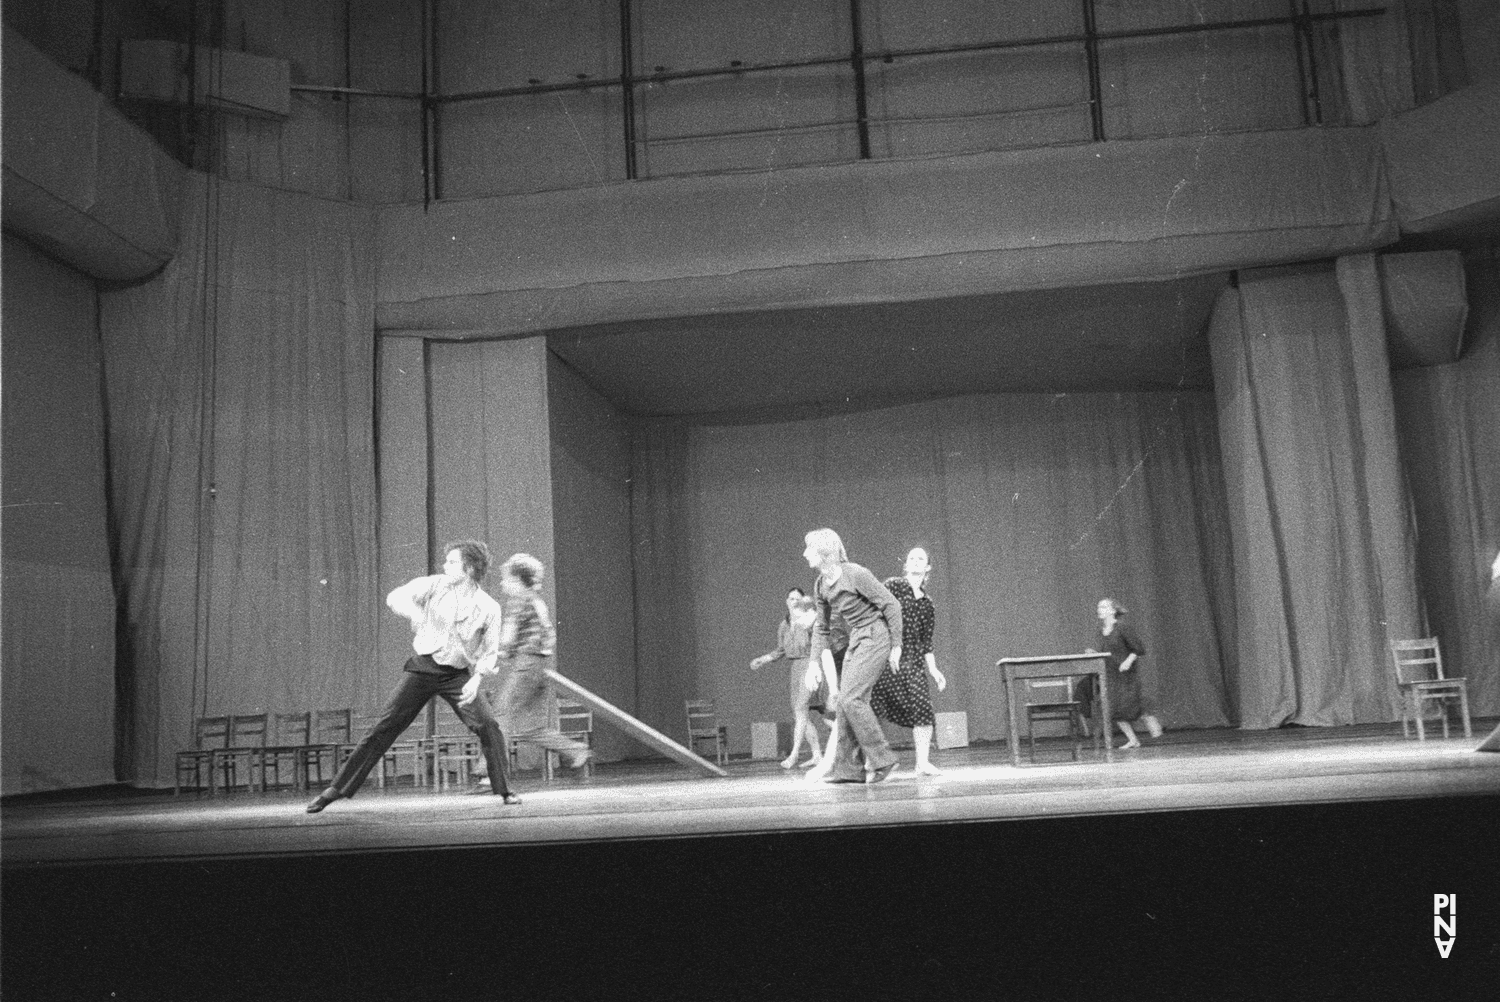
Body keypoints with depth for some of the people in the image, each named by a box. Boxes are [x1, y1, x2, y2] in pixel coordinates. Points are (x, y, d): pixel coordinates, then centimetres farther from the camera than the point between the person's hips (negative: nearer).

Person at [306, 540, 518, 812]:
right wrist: (416, 616, -21)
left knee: (488, 725, -16)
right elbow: (396, 598, -6)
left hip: (457, 675, 0)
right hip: (423, 667, 0)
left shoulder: (489, 608, -4)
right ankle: (337, 788, 6)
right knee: (385, 726, -3)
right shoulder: (435, 585, -1)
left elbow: (490, 651, 1)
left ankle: (504, 790, 0)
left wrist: (477, 678, -15)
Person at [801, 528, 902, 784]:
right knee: (843, 701, 2)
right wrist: (814, 662, 8)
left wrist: (896, 646, -13)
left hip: (876, 637, -8)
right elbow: (821, 628, 15)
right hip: (855, 640, 8)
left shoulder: (855, 574, -19)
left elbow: (892, 605, -15)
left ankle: (881, 759, -6)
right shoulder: (820, 587, 5)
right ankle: (845, 768, 5)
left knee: (850, 697, -16)